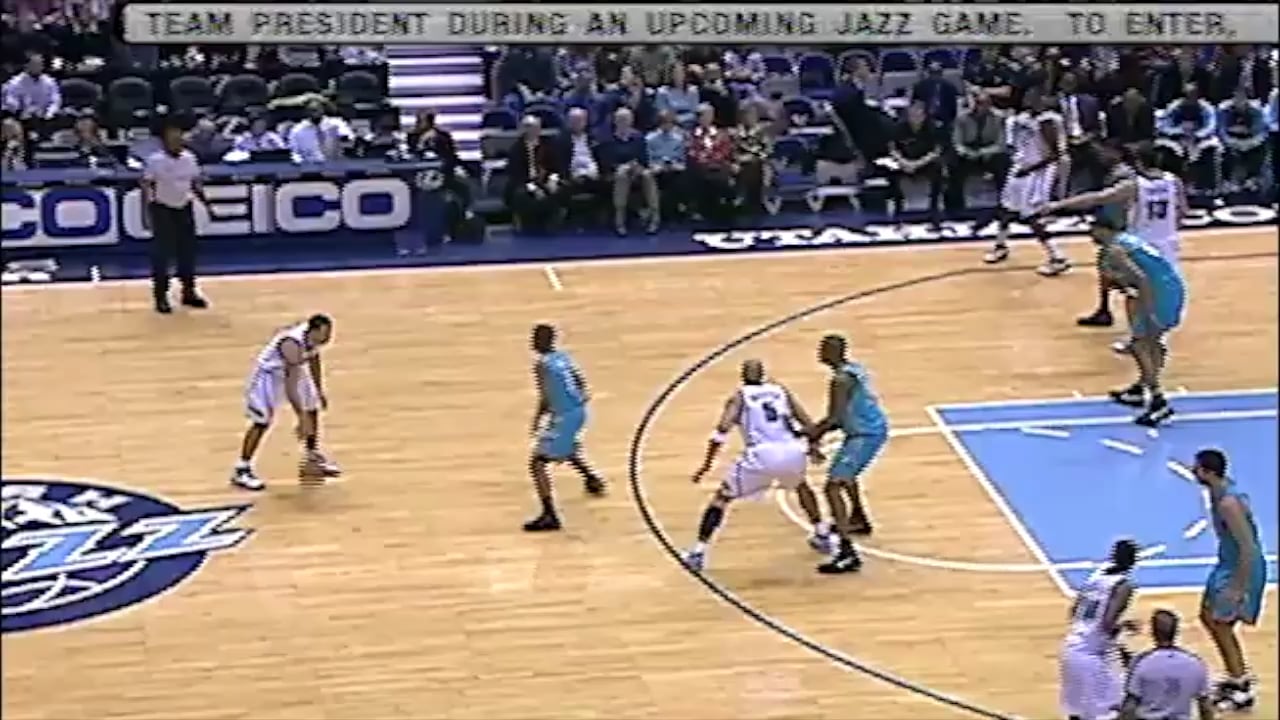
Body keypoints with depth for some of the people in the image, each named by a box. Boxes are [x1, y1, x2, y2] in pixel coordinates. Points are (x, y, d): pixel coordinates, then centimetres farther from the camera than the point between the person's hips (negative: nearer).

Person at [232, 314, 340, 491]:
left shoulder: (314, 336, -15)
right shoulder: (293, 344, -39)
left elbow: (313, 360, 8)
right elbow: (290, 384, -39)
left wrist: (319, 391, 15)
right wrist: (302, 417, -39)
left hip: (292, 369, 8)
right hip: (268, 373, -8)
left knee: (312, 409, 13)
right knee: (262, 421, -12)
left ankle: (313, 459, 30)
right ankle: (241, 471, -3)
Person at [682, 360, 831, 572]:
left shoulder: (738, 397, 16)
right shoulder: (781, 391, 25)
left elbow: (721, 431, 1)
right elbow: (808, 424, 24)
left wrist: (706, 465, 5)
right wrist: (812, 448, 42)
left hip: (762, 455, -3)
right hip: (793, 451, 3)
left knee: (722, 498, 14)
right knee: (800, 485, 39)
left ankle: (698, 553, 3)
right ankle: (822, 535, 40)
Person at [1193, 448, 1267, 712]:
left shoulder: (1229, 503, -30)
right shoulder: (1219, 490, 0)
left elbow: (1249, 548, -29)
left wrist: (1238, 588, -25)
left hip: (1242, 568, -10)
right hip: (1228, 562, 10)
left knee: (1221, 626, -1)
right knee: (1208, 617, 19)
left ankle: (1243, 690, 10)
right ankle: (1239, 678, 31)